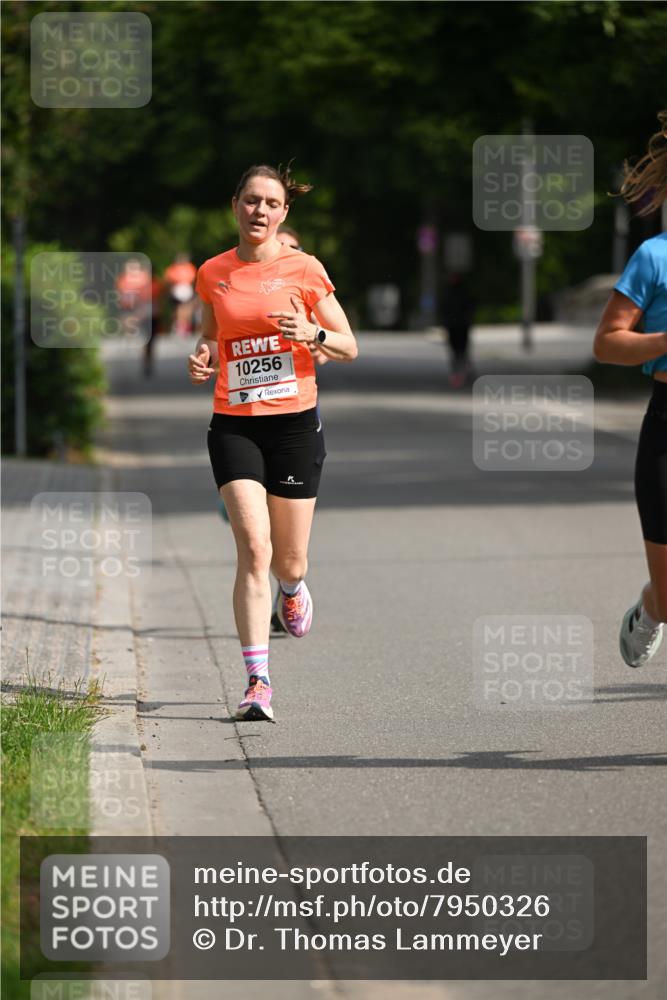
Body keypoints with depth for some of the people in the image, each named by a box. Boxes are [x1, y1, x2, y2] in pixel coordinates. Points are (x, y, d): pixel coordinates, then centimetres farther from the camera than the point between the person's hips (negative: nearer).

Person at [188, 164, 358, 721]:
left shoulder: (304, 270, -1)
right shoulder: (213, 274, 6)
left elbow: (349, 347, 3)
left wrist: (313, 334, -18)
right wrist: (203, 359, -2)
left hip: (294, 420, -1)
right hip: (234, 423, 1)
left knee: (288, 563, 6)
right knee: (253, 549, -16)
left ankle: (293, 589, 46)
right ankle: (257, 681, -15)